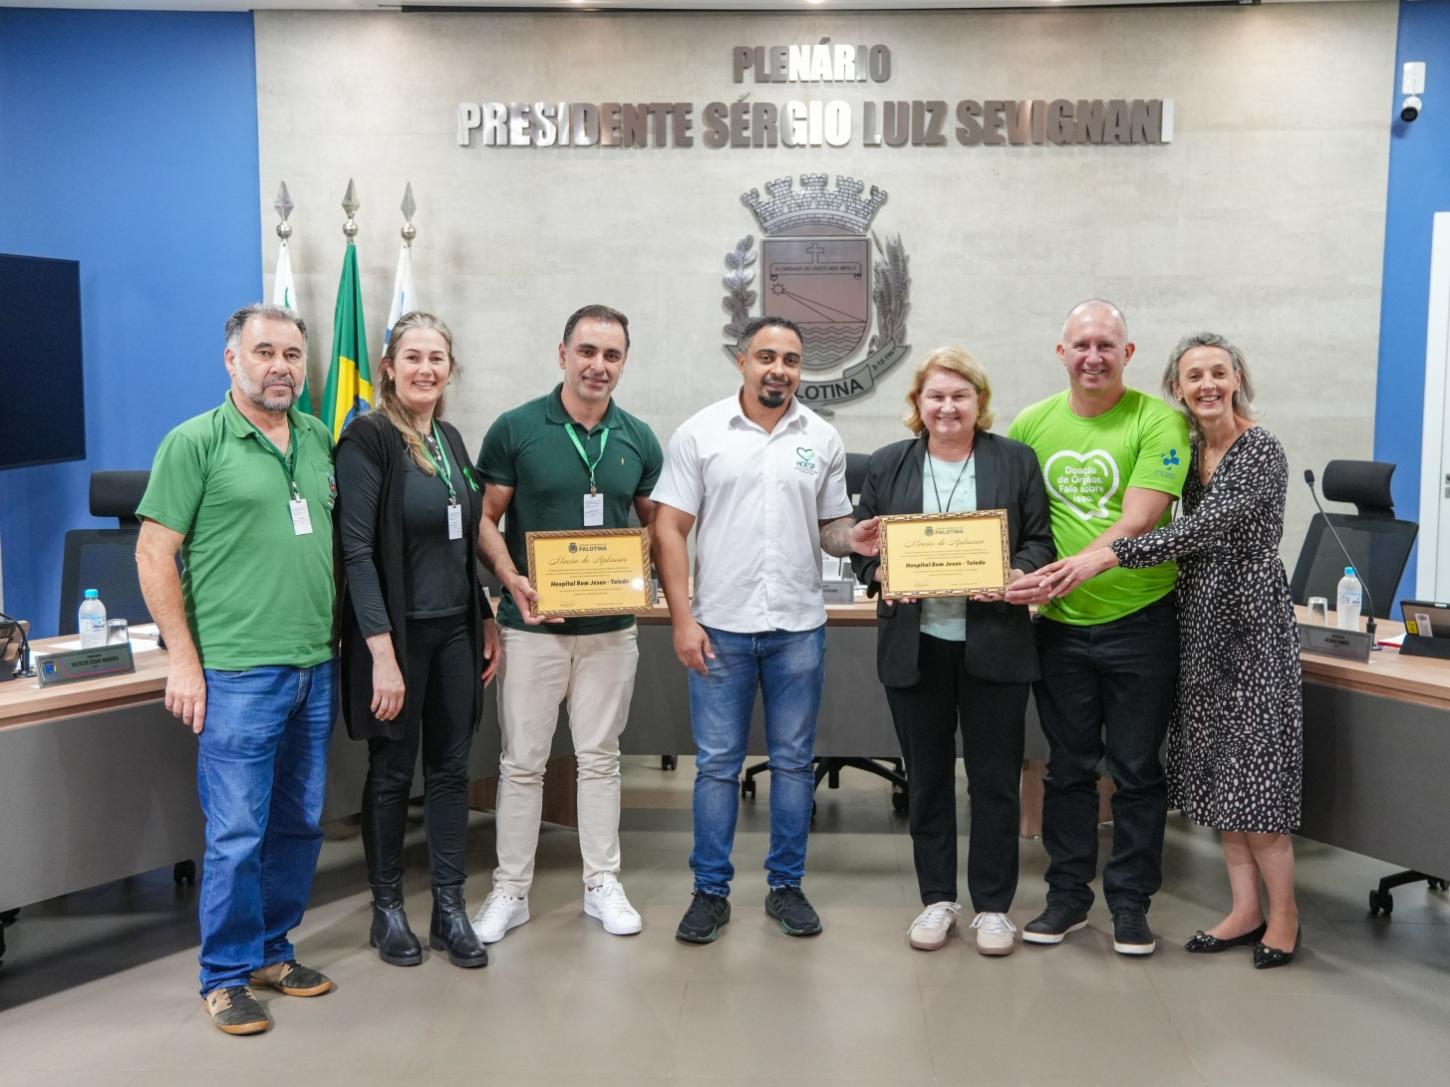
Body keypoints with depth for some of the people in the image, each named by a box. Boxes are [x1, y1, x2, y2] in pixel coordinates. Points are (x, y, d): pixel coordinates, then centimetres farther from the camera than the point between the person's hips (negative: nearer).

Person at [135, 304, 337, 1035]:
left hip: (316, 668, 6)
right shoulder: (194, 442, -6)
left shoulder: (319, 440, 10)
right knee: (237, 832, -1)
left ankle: (271, 951, 29)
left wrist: (341, 639, 12)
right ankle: (226, 976, 16)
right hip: (238, 672, -6)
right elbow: (153, 555, -7)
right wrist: (184, 659, -10)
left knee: (300, 824, 13)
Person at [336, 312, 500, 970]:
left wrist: (487, 620, 14)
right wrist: (382, 651, -22)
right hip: (398, 632, -6)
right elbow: (357, 550, -17)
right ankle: (387, 909, 23)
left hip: (456, 630, 6)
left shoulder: (450, 440, 10)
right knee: (392, 771, 7)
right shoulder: (367, 439, -11)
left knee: (450, 769, 10)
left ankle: (449, 909, 21)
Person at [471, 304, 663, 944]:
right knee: (522, 761, 6)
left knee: (600, 757, 12)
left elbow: (654, 523, 14)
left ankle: (602, 883, 23)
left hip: (611, 626, 3)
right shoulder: (515, 429, -6)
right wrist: (513, 580, -18)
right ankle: (510, 889, 19)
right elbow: (485, 520, -3)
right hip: (532, 625, -2)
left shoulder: (639, 440, 3)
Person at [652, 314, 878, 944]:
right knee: (717, 764, 6)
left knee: (793, 762, 10)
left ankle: (786, 886, 24)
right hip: (719, 627, -2)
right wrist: (682, 619, -10)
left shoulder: (822, 439, 6)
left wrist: (856, 538, -13)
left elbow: (830, 526, 11)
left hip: (798, 627, 2)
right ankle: (710, 891, 18)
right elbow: (670, 530, -3)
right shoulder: (699, 433, -2)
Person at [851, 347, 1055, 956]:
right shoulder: (888, 465, 7)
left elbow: (1040, 540, 4)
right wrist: (879, 573, -13)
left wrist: (1018, 576, -16)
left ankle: (993, 905, 20)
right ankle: (937, 898, 26)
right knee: (927, 778, 11)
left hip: (994, 643, -1)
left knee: (995, 779, 6)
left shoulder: (1016, 461, 4)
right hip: (915, 645, 2)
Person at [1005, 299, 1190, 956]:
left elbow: (1138, 521, -19)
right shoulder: (1032, 424, 2)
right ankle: (1067, 894, 27)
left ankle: (1130, 901, 23)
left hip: (1139, 621, -3)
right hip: (1060, 624, 3)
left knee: (1136, 770, 8)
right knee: (1068, 767, 13)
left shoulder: (1157, 420, -10)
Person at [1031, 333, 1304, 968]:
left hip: (1250, 618, -7)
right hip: (1199, 618, 7)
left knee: (1252, 771, -3)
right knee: (1217, 771, 9)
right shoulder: (1188, 448, 10)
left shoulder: (1261, 452, -12)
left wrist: (1107, 556, -30)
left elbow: (1203, 528, -24)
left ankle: (1284, 913, 13)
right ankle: (1246, 910, 20)